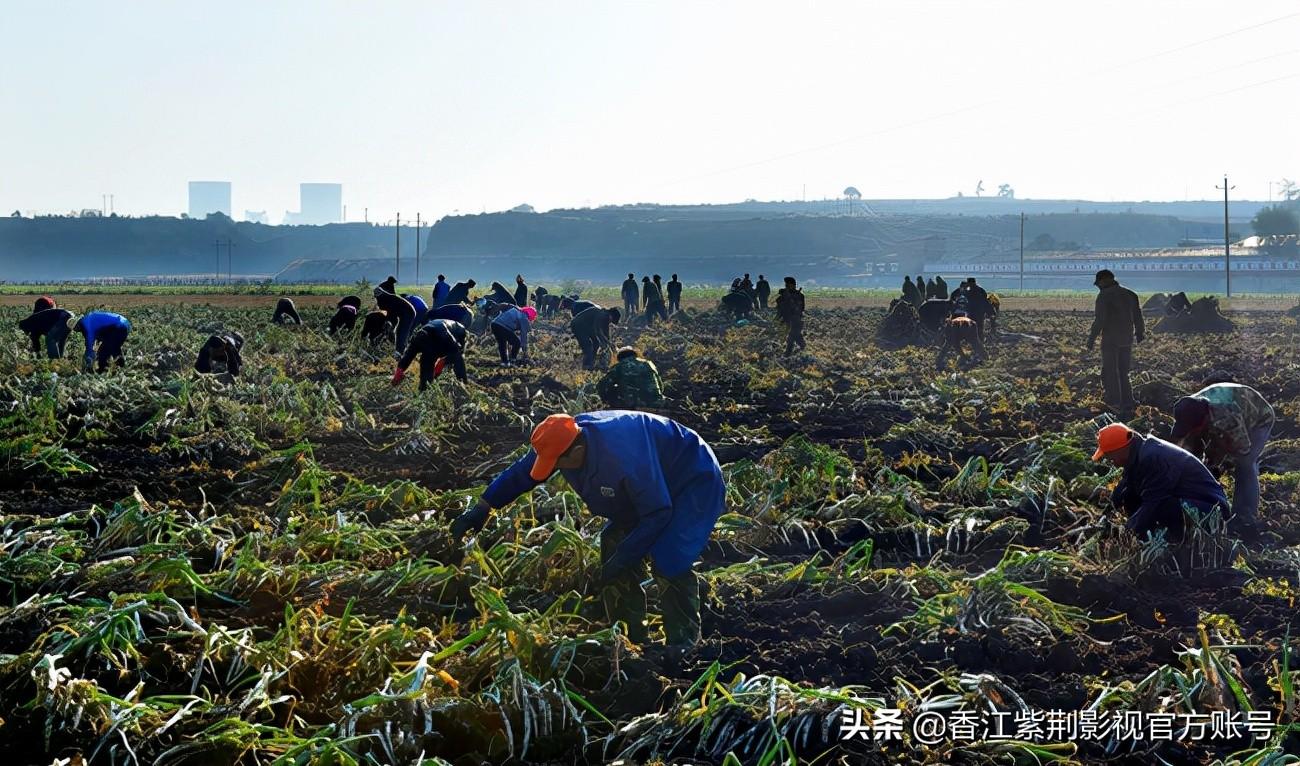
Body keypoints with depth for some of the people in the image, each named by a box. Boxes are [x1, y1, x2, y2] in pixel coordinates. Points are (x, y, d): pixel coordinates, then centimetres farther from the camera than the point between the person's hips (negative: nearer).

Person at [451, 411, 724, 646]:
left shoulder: (624, 458, -41)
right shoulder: (566, 437, -15)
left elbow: (657, 514, -31)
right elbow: (520, 472, 0)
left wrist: (621, 560, -26)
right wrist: (482, 508, -4)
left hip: (695, 482, -9)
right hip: (654, 485, 9)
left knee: (669, 562, -24)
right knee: (614, 544, 1)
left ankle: (684, 646, -9)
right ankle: (631, 639, 10)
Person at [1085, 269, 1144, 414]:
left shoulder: (1104, 295, -8)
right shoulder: (1130, 294, 13)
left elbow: (1099, 319, -15)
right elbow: (1138, 316, 18)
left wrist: (1092, 338, -11)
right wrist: (1140, 333, 31)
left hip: (1111, 339, -7)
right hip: (1127, 339, 7)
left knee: (1110, 371, -2)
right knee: (1123, 372, 13)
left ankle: (1115, 403, -7)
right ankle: (1127, 403, 10)